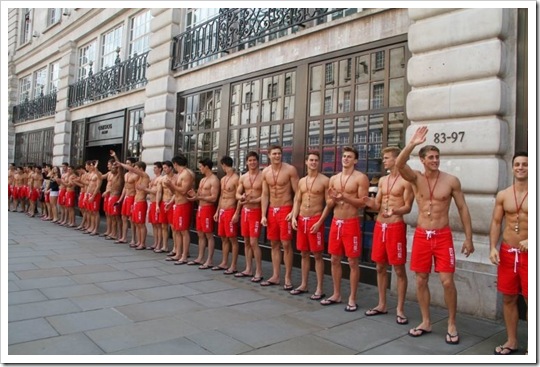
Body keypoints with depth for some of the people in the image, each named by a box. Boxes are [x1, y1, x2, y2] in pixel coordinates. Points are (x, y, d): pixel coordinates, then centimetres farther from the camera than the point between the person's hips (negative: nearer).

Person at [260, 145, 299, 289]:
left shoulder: (290, 169, -8)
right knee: (274, 244, 10)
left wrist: (293, 212, -16)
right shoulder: (265, 172, 6)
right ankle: (275, 276, 19)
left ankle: (288, 278, 6)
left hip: (285, 210, -5)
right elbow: (265, 195, 8)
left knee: (286, 244, -4)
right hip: (271, 211, 5)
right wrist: (263, 215, 2)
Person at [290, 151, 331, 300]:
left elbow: (328, 203, -8)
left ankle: (319, 289, 6)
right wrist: (294, 217, -2)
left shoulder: (325, 180, -5)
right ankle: (304, 285, 23)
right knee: (304, 254, 13)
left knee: (317, 255, -1)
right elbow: (297, 201, 13)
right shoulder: (301, 181, 12)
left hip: (316, 220, -5)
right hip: (301, 219, 6)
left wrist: (319, 222, -15)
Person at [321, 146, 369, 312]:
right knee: (334, 260, 11)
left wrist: (344, 197, -22)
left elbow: (363, 202, -12)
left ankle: (352, 298, 11)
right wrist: (333, 199, -9)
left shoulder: (361, 178, -5)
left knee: (353, 262, 0)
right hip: (336, 222, 6)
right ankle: (336, 295, 23)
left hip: (351, 223, -6)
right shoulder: (333, 179, 11)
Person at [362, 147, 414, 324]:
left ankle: (400, 309, 10)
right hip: (379, 226, 7)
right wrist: (368, 201, -9)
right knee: (380, 267, 12)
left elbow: (408, 207, -11)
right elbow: (377, 205, 13)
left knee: (399, 269, 0)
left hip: (396, 227, -7)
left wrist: (395, 211, -31)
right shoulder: (382, 180, 14)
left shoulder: (406, 181, -7)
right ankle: (382, 305, 23)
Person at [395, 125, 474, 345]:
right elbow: (399, 164, -21)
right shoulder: (415, 178, -1)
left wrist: (468, 238, -1)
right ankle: (426, 322, 24)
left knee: (447, 281, -4)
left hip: (443, 236, -2)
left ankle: (452, 325, 16)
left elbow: (463, 209, 1)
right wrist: (412, 143, -31)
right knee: (421, 280, 8)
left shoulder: (451, 181, -3)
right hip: (421, 236, 2)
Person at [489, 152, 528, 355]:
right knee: (508, 299, 12)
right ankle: (511, 342, 27)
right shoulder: (502, 195, 5)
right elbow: (496, 223, 5)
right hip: (507, 252, 3)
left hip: (528, 254, -3)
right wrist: (493, 248, -5)